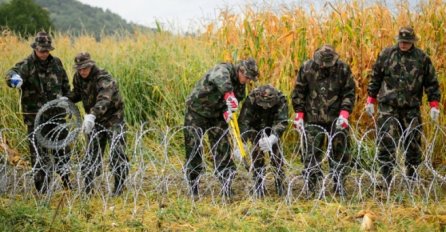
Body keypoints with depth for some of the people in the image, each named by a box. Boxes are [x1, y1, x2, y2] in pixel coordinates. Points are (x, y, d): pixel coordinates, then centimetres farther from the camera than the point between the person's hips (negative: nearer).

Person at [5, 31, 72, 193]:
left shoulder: (56, 63, 6)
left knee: (61, 148, 13)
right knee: (39, 151, 1)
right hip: (36, 117, -4)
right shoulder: (26, 65, -11)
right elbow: (12, 74, -32)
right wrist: (14, 78, -54)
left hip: (56, 114, 4)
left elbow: (65, 83, 19)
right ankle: (42, 190, 9)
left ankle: (66, 181, 30)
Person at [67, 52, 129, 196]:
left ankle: (119, 186, 3)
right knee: (92, 153, 7)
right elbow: (77, 93, 17)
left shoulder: (103, 79, -27)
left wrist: (92, 115, -60)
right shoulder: (78, 78, -4)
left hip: (113, 118, -6)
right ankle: (88, 186, 14)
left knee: (117, 153, -8)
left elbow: (104, 100, -44)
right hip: (95, 120, 6)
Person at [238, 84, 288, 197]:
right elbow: (243, 122, -34)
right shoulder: (251, 99, -34)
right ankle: (259, 186, 0)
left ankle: (280, 184, 3)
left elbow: (282, 121, -36)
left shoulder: (280, 99, -32)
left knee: (276, 152, -8)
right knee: (258, 153, -9)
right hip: (256, 130, -1)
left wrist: (273, 137, -53)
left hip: (272, 129, 1)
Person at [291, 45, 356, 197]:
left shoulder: (343, 69, -3)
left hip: (336, 119, 0)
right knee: (311, 152, 0)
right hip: (313, 119, 0)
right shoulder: (307, 69, -3)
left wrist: (344, 113, -11)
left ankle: (339, 185, 12)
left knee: (339, 151, 2)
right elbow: (298, 93, 4)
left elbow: (349, 93, 0)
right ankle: (310, 187, 6)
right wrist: (299, 114, -1)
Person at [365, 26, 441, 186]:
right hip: (388, 107, -1)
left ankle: (412, 180, 18)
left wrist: (434, 105, 1)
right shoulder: (386, 55, 2)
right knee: (386, 143, -7)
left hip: (411, 108, 1)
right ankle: (386, 181, -4)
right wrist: (371, 100, 7)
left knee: (413, 143, 7)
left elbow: (431, 83, 7)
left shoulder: (422, 58, 2)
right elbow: (375, 78, 9)